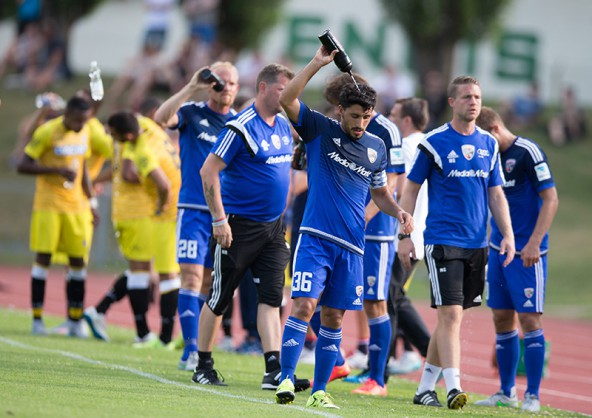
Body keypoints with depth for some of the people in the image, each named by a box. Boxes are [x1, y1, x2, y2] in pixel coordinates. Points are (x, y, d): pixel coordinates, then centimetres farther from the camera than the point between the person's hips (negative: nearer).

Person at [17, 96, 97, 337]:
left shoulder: (85, 132, 5)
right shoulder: (47, 132, -13)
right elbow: (22, 166, -14)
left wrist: (91, 201, 16)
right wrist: (57, 170, -22)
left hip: (75, 206, 5)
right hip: (48, 205, -5)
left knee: (77, 260, 2)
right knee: (43, 257, -6)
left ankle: (76, 320, 8)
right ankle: (37, 319, 1)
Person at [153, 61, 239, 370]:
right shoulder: (192, 113, -1)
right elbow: (162, 118, -21)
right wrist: (192, 87, -26)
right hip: (193, 209, -4)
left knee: (209, 282, 8)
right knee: (192, 277, -12)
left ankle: (199, 350, 14)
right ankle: (191, 349, -16)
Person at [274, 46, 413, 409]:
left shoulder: (377, 147, 11)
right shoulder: (320, 130, 0)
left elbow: (379, 192, 23)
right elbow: (288, 98, -13)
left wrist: (399, 212, 4)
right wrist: (318, 63, -18)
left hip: (351, 246, 4)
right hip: (315, 239, -4)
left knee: (334, 317, 5)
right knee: (304, 305, -15)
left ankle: (319, 390, 10)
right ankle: (286, 380, -15)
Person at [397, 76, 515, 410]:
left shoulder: (489, 144, 10)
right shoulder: (435, 143, -4)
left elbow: (497, 195, 14)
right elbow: (411, 189, 1)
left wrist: (508, 235, 4)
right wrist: (405, 235, -5)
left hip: (477, 244, 5)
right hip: (442, 241, -5)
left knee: (451, 317, 9)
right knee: (451, 314, -14)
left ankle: (426, 388, 18)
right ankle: (454, 388, -18)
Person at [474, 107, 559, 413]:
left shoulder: (528, 153, -11)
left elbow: (551, 199, -13)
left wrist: (534, 244, -19)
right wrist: (488, 242, 16)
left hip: (526, 254, -7)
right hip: (498, 250, 8)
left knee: (529, 319, -7)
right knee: (502, 319, 8)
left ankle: (532, 395, -3)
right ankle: (506, 393, 15)